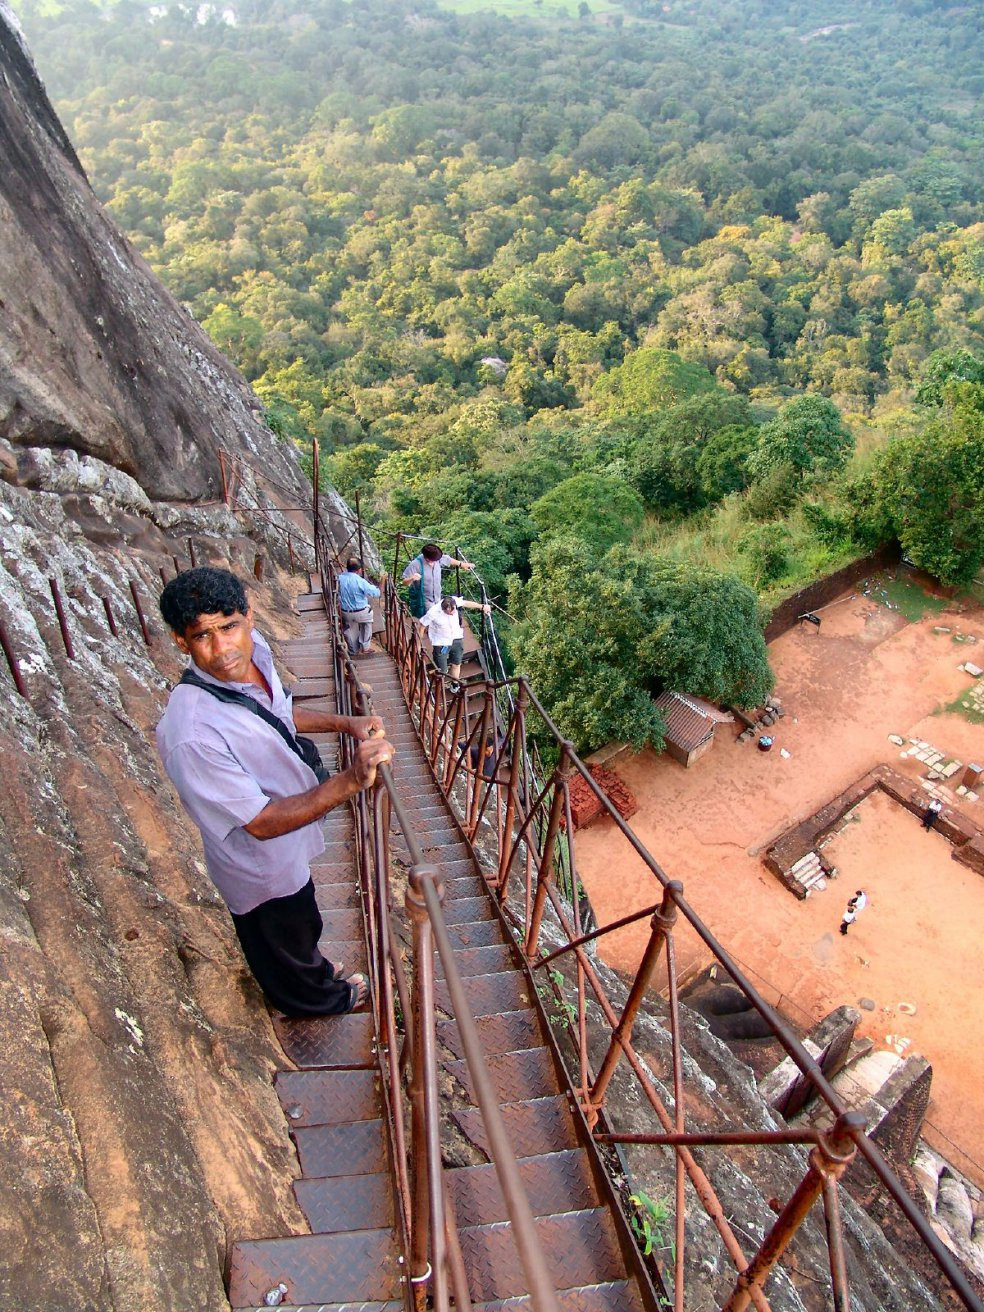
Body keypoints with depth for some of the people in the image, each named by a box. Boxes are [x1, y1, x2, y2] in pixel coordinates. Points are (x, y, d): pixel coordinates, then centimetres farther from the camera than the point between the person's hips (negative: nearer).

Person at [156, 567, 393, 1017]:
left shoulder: (254, 650, -17)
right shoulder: (192, 735, -41)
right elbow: (262, 823, -33)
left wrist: (346, 723, -7)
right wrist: (350, 781, -44)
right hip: (262, 867, -6)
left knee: (299, 928, 36)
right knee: (288, 941, 27)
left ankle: (311, 970, 66)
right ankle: (319, 996, 58)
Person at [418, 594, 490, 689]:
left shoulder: (455, 601, -22)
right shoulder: (433, 613, -31)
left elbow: (467, 603, 0)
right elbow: (422, 626, -15)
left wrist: (482, 607, 9)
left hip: (457, 639, 4)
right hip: (441, 643, -4)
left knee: (456, 664, 21)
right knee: (442, 671, 0)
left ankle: (455, 685, 45)